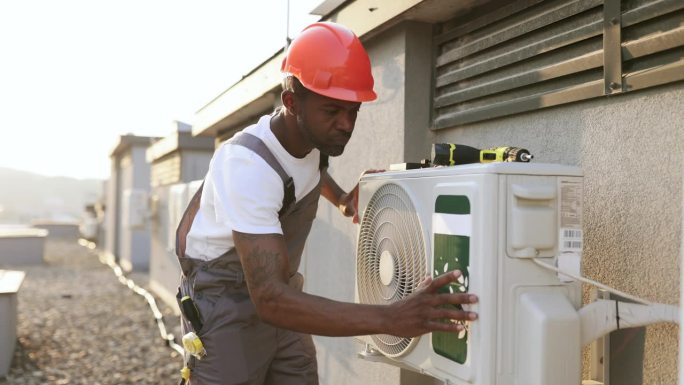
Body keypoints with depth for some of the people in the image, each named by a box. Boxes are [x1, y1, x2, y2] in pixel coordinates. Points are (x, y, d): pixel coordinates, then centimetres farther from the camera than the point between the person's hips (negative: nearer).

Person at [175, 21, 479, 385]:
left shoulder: (313, 133, -6)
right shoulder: (247, 164, -31)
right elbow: (270, 298, -41)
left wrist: (340, 198, 1)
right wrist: (389, 318, -49)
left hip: (277, 294, 7)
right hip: (225, 304, -7)